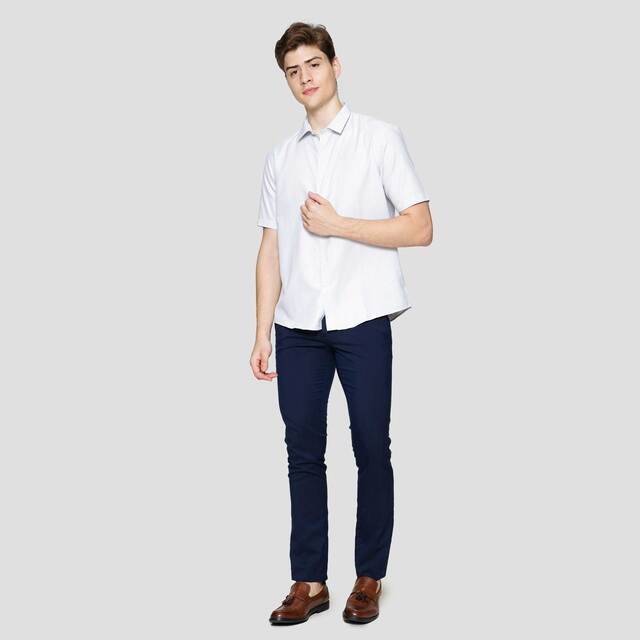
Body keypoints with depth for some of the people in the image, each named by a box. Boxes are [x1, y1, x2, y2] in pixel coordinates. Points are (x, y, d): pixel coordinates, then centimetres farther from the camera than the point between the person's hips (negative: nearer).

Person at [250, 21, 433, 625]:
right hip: (297, 326, 3)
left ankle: (370, 577, 15)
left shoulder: (380, 138, 3)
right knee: (303, 452, 5)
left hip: (362, 322, -3)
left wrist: (337, 225, -10)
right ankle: (308, 581, 14)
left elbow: (419, 229, -4)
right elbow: (271, 249, 12)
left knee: (371, 450, 3)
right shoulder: (280, 157, 14)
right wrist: (261, 334, 8)